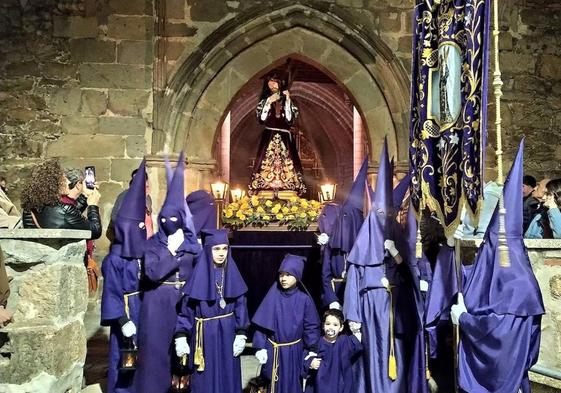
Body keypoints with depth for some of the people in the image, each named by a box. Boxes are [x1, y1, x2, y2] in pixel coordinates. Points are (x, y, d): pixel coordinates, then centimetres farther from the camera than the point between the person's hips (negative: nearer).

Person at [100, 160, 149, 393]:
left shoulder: (142, 255, 5)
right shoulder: (114, 261, -14)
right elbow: (112, 294, -14)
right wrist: (123, 321, -17)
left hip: (145, 312, 7)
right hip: (127, 314, -7)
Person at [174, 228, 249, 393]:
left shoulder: (232, 273, 0)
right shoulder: (199, 274, -8)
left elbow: (240, 306, 2)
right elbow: (186, 308, -6)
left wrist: (241, 335, -3)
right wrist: (180, 336, -12)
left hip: (227, 335, 2)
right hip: (205, 336, -2)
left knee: (228, 378, 11)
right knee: (205, 380, 6)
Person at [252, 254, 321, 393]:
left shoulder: (304, 299, -8)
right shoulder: (273, 295, -9)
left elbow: (311, 326, -1)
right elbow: (262, 324, -6)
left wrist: (312, 350, -2)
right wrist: (260, 347, -10)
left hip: (294, 351, 0)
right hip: (274, 350, 0)